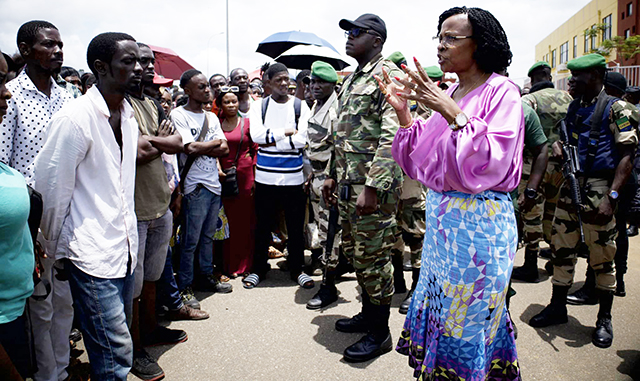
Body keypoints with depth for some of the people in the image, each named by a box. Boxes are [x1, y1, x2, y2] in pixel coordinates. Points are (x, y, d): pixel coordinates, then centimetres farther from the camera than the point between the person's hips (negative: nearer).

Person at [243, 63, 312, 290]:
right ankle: (258, 269, 24)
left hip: (293, 177, 0)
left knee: (295, 226, 8)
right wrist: (285, 131, -10)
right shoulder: (260, 106, 6)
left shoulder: (300, 106, 4)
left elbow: (302, 139, -7)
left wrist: (271, 141, -9)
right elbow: (256, 135, -8)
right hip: (266, 176, 1)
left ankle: (296, 269, 23)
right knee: (263, 226, 9)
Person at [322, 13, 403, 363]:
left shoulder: (387, 76, -11)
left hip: (372, 185, -9)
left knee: (373, 257, 0)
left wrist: (373, 186, -25)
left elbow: (392, 137, -20)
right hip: (347, 183, 9)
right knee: (354, 252, 17)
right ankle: (368, 312, 34)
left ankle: (379, 331, 15)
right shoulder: (350, 80, 18)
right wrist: (332, 175, 20)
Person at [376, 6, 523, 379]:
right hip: (441, 215, 7)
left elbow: (492, 163, -22)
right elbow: (422, 159, 10)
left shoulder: (502, 91, -10)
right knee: (438, 308, 17)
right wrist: (404, 112, 0)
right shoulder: (448, 93, 10)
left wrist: (451, 112, -25)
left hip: (479, 220, -7)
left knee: (467, 317, 6)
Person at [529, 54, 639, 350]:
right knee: (562, 247, 10)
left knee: (601, 255, 3)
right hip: (570, 185, 6)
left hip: (598, 190, -6)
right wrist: (560, 146, 0)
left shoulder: (615, 109, -7)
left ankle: (605, 319, 17)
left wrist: (611, 197, -20)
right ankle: (558, 306, 24)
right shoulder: (574, 107, 13)